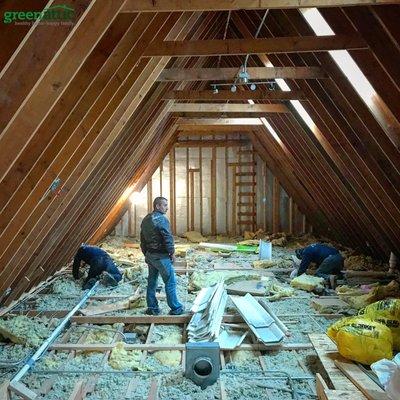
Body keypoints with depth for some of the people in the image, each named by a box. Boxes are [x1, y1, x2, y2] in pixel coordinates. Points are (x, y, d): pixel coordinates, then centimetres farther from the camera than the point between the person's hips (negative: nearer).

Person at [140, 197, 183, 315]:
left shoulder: (145, 220, 11)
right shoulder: (161, 219, -16)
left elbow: (142, 239, 15)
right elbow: (168, 238, -19)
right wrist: (172, 252, -7)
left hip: (150, 255, 9)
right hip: (161, 256, -9)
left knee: (151, 282, 14)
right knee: (170, 282, 0)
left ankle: (152, 308, 21)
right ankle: (175, 308, 7)